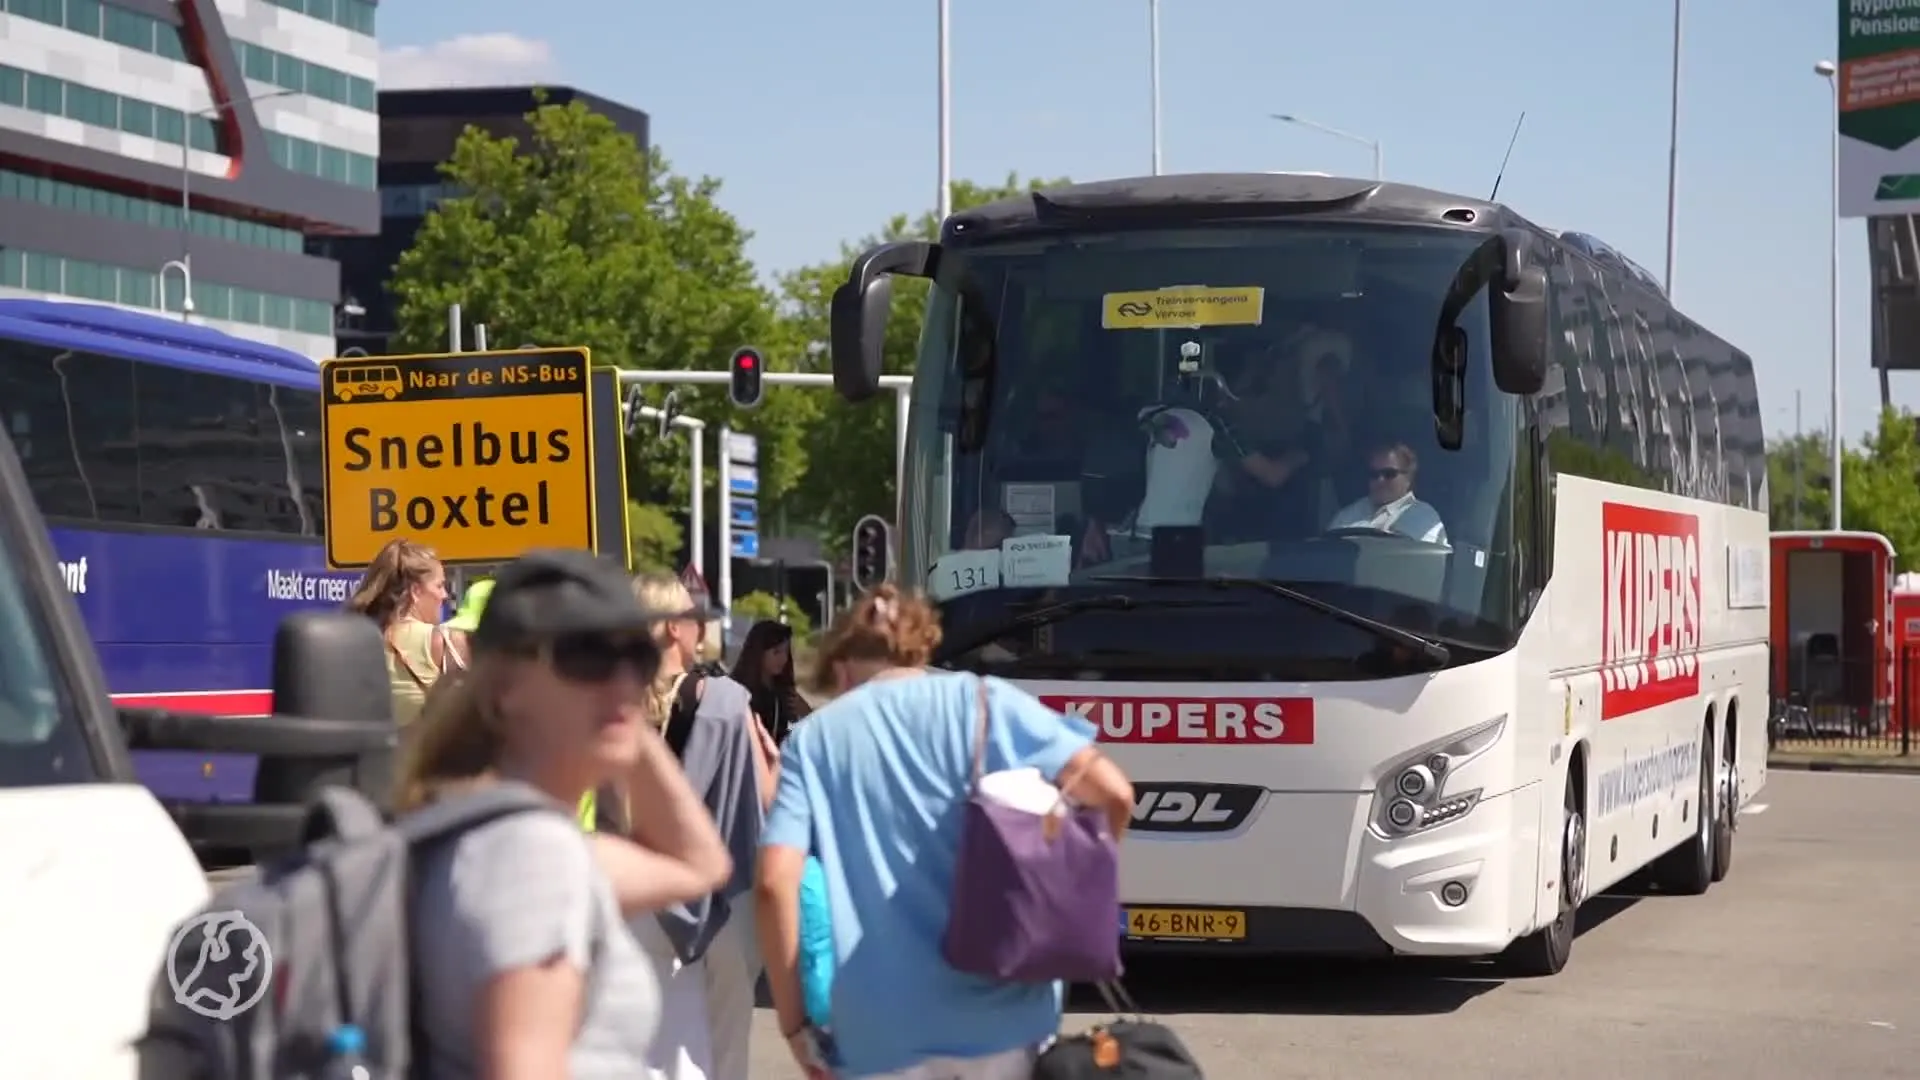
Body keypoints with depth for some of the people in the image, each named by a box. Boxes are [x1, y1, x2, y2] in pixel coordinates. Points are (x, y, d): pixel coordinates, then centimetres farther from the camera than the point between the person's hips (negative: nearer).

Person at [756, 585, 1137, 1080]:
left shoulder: (813, 739, 9)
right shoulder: (980, 700, 7)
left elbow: (775, 883, -4)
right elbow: (1112, 793, -3)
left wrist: (794, 1022, 3)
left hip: (879, 1034, 0)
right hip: (1001, 1012, 0)